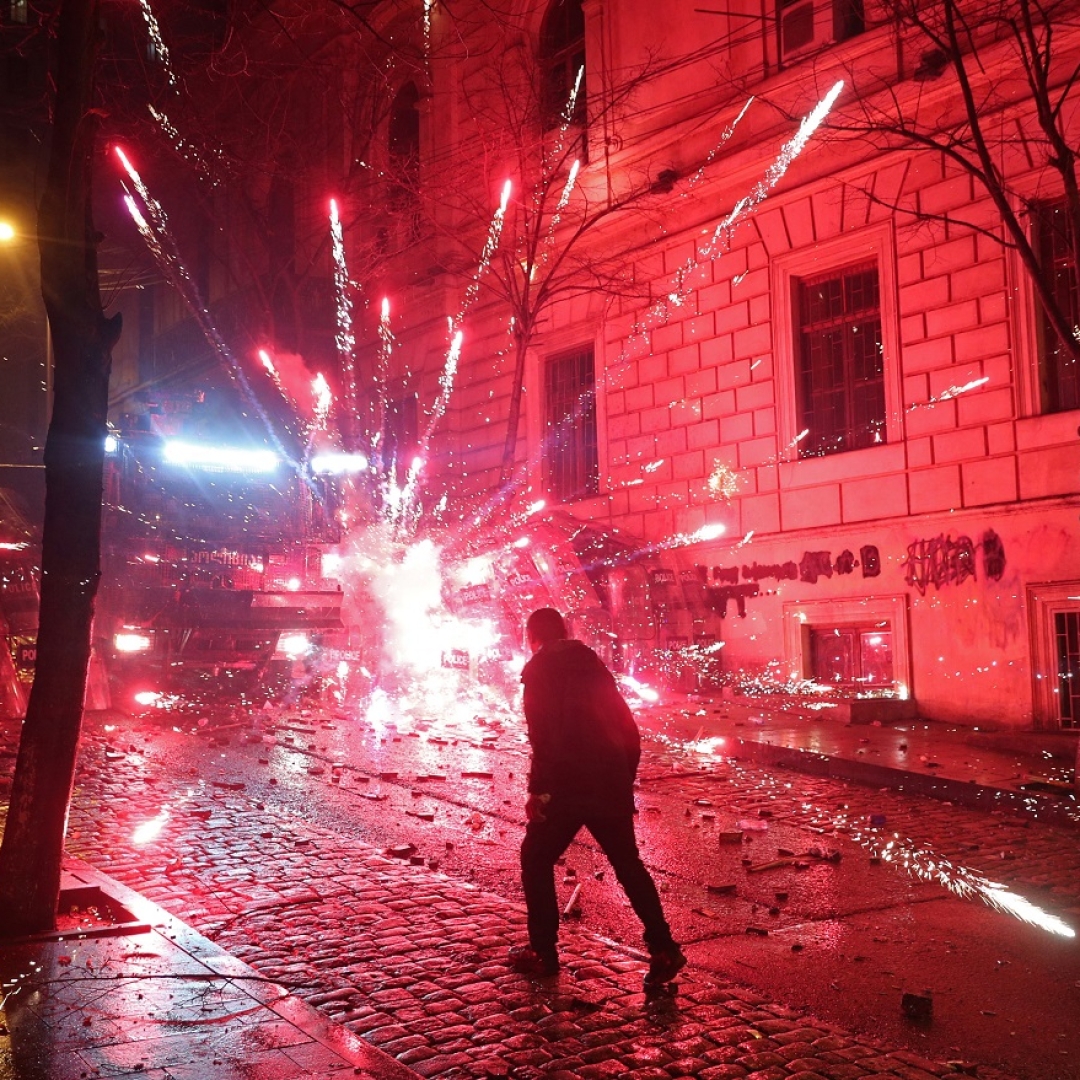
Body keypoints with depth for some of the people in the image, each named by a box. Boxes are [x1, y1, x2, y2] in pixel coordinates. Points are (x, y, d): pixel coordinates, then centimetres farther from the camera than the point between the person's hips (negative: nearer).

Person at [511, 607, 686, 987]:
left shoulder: (539, 670, -3)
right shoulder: (593, 664, 15)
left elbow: (543, 737, -16)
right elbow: (628, 730, 15)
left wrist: (539, 791, -14)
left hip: (567, 788, -6)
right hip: (611, 786, 6)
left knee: (536, 860, 11)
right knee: (627, 863, 15)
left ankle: (543, 952, 13)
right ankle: (663, 948, 8)